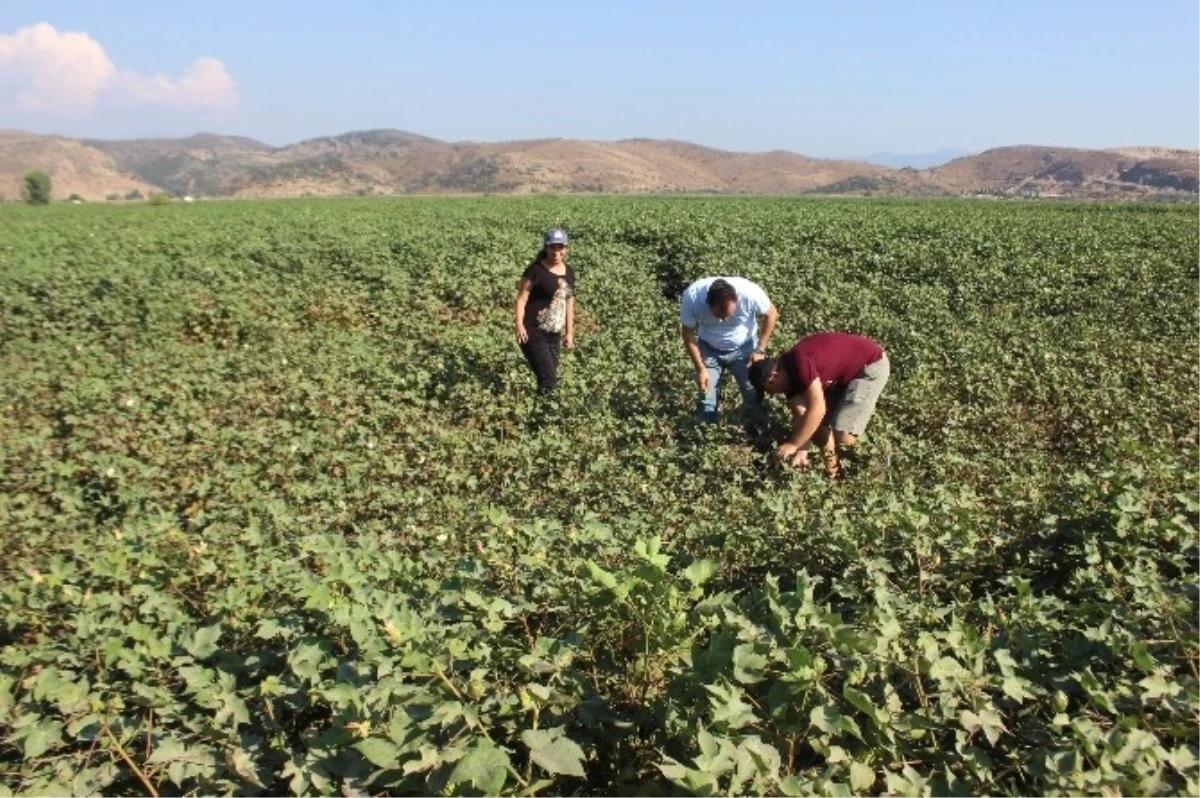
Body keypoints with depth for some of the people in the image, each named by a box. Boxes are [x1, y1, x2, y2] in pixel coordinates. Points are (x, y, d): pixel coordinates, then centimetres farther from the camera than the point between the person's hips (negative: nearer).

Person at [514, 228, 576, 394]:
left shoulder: (569, 273, 11)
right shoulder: (535, 270, -9)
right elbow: (521, 298, -11)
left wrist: (569, 332, 18)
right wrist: (519, 325, -23)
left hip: (554, 335, 7)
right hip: (533, 333, -6)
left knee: (551, 377, 10)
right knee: (548, 378, -11)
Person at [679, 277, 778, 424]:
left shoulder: (750, 292, -34)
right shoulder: (692, 297, -32)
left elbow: (772, 314, -13)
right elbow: (688, 333, -15)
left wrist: (760, 349, -14)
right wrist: (700, 368, -15)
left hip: (744, 347, 0)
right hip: (709, 349, 0)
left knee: (754, 396, 1)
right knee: (706, 399, -2)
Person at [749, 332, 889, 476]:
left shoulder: (798, 363, -31)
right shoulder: (789, 372, -4)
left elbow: (817, 410, -34)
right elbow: (800, 413, -3)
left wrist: (792, 445, -26)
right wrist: (802, 451, -12)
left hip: (871, 364, -9)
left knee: (843, 436, -16)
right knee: (815, 422, 5)